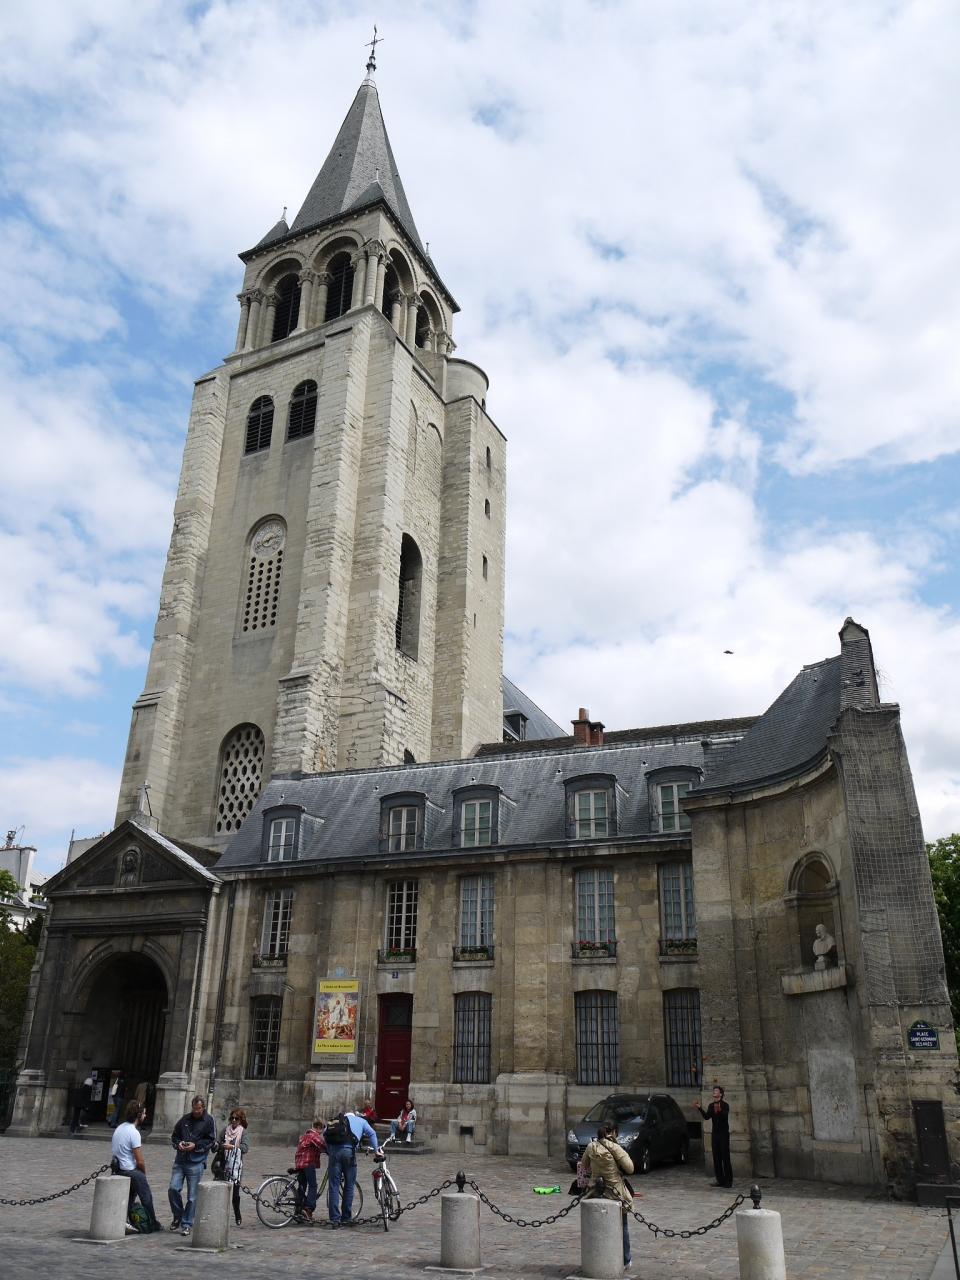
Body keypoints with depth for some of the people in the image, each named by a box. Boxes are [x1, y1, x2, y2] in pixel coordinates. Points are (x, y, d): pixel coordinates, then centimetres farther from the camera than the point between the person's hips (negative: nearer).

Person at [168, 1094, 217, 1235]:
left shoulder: (209, 1121, 0)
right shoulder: (184, 1119, 10)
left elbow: (211, 1141, -2)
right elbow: (174, 1136, 17)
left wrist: (195, 1145, -14)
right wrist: (178, 1143, -4)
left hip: (196, 1163, -3)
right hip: (180, 1161, 3)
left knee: (192, 1196, 1)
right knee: (173, 1189, -6)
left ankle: (187, 1224, 13)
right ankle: (177, 1216, 18)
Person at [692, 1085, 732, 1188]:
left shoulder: (725, 1105, -7)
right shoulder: (711, 1105, 12)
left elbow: (725, 1116, -25)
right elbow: (706, 1117, 3)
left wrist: (719, 1110, -45)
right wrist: (699, 1108, -7)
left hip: (723, 1134, -6)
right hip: (714, 1134, 6)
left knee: (725, 1158, -6)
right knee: (716, 1158, 5)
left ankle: (728, 1180, -1)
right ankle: (720, 1180, 10)